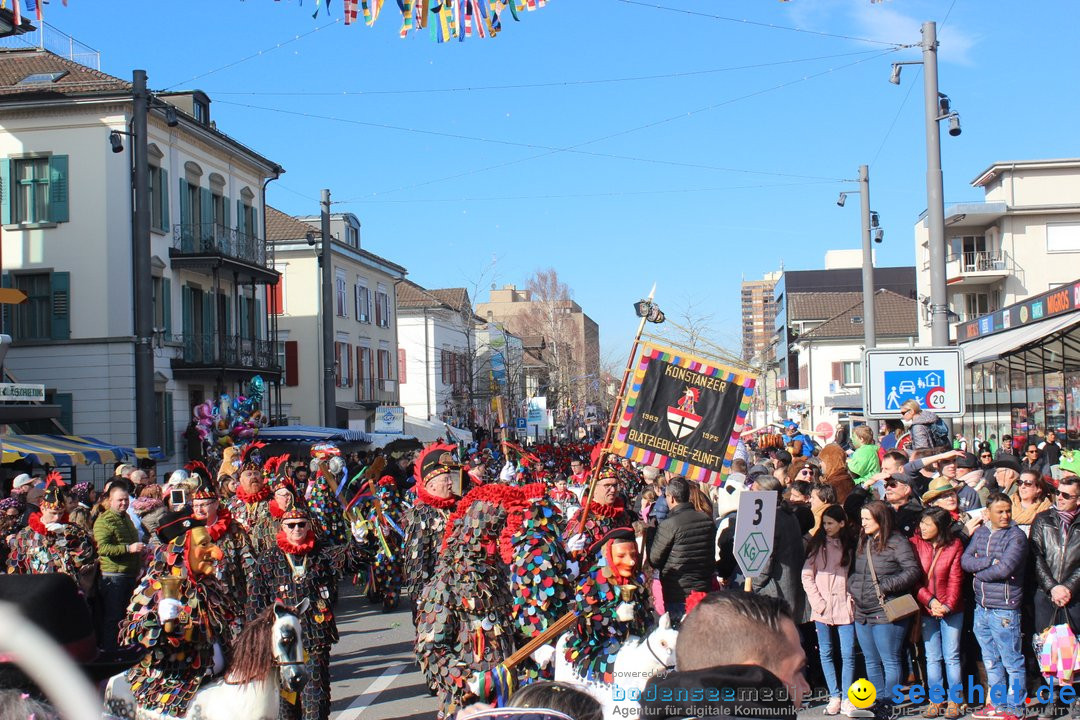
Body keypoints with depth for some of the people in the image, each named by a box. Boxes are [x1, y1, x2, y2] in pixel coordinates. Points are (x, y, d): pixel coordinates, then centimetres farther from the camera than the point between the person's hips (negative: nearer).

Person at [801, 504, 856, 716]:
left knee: (848, 654, -2)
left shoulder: (851, 545, 6)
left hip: (845, 607, 0)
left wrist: (853, 598, -5)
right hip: (822, 608, 0)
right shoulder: (817, 544, 4)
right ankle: (834, 697, 13)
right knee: (826, 653, 5)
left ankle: (847, 699, 6)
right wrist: (817, 602, -7)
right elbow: (806, 576, 1)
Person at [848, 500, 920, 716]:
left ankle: (889, 704, 8)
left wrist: (884, 587, -18)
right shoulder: (863, 542, 14)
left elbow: (912, 572, -16)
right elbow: (854, 571, 23)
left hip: (886, 614, -8)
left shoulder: (897, 542, -10)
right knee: (871, 662, 14)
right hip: (862, 613, 8)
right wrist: (851, 587, 5)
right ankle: (878, 701, 23)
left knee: (889, 661, 0)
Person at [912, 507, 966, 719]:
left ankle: (954, 701, 11)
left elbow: (956, 579, -5)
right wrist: (930, 601, -15)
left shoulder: (954, 546, -4)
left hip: (951, 610, -2)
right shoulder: (915, 544, -2)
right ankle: (936, 700, 16)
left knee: (951, 656, 2)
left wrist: (948, 605, -17)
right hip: (926, 609, 2)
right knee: (932, 657, 8)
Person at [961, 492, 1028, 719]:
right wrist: (990, 562, -14)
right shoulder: (980, 533, 10)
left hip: (1004, 609, -6)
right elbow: (965, 561, 1)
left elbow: (1004, 569, -19)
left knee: (1012, 662, 2)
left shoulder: (1016, 536, -9)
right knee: (991, 661, 16)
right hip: (981, 607, 6)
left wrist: (979, 572, -4)